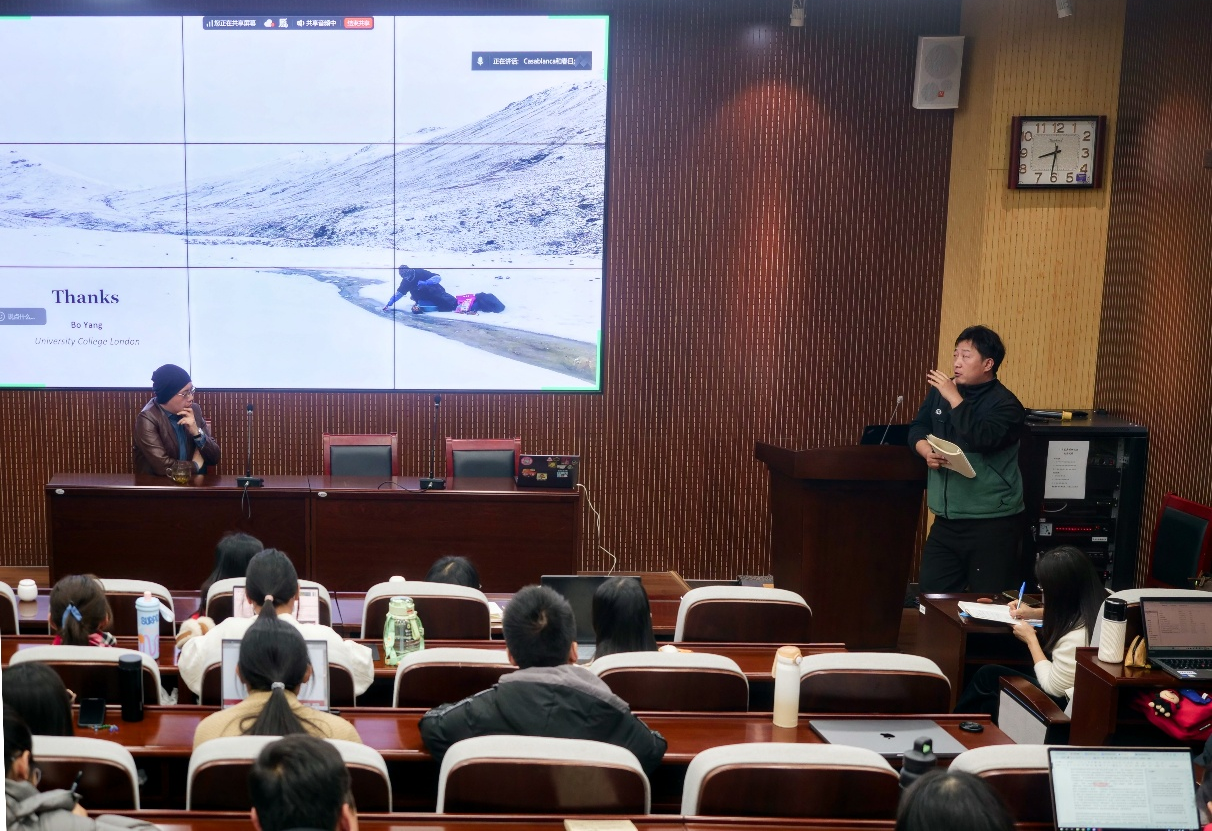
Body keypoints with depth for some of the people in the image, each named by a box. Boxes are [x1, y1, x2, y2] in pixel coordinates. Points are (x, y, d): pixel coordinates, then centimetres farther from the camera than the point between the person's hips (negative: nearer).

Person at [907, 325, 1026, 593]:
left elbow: (981, 439, -26)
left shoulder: (1005, 404, -11)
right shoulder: (940, 391, 8)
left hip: (991, 522, -6)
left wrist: (955, 398, -22)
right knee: (932, 592, 9)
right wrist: (927, 451, -9)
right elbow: (917, 429, 13)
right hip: (947, 518, 6)